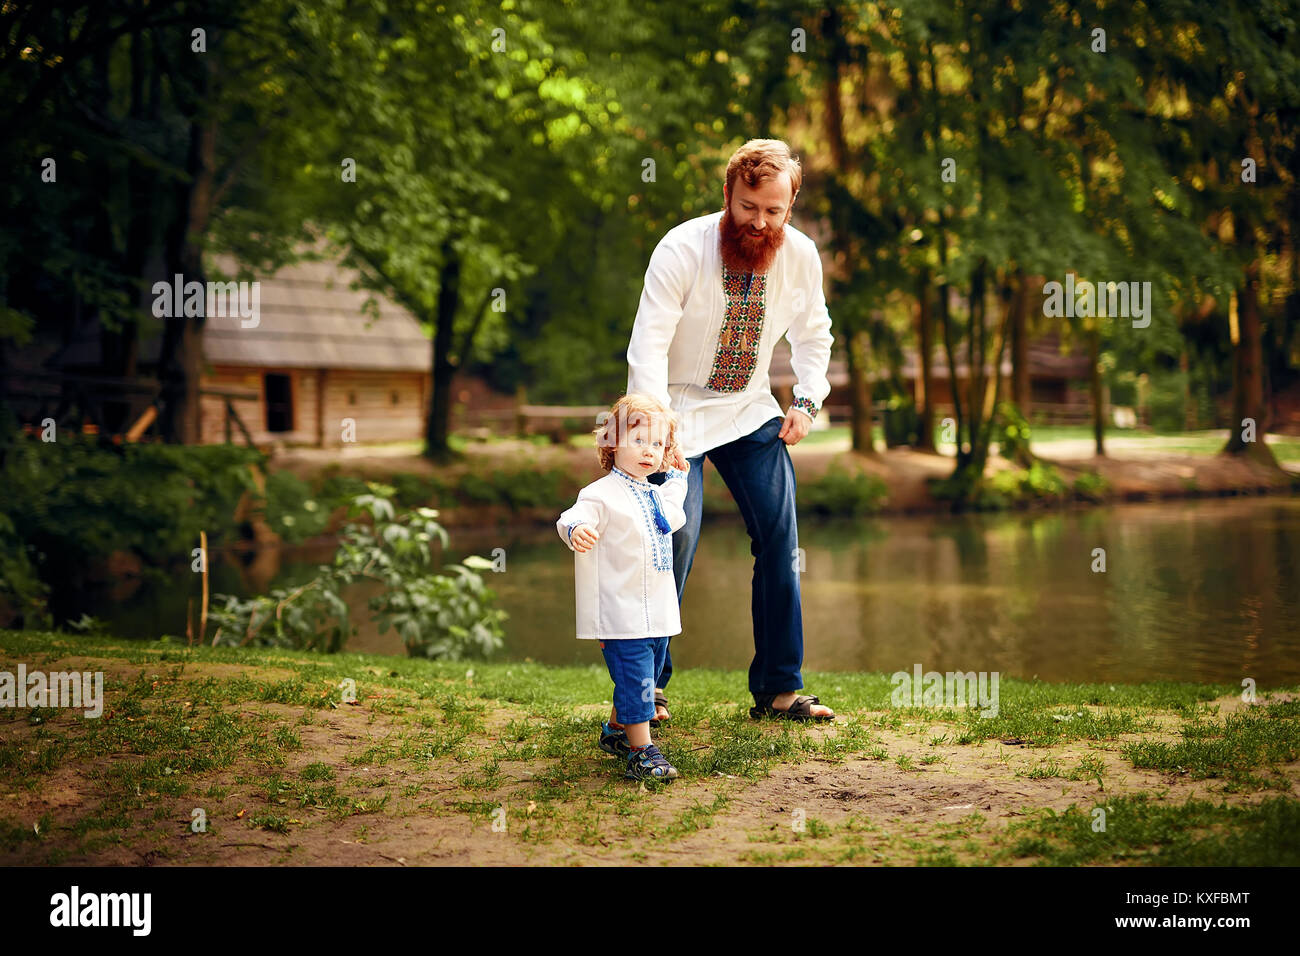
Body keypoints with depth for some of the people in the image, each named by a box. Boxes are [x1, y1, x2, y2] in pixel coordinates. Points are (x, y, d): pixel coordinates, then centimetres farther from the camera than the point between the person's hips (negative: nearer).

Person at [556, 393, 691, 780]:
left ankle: (616, 730, 37)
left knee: (643, 679, 19)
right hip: (622, 613, -8)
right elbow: (571, 519, -28)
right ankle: (641, 752, -5)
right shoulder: (603, 495, -14)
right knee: (635, 679, -9)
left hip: (657, 613, 8)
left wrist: (677, 478, 45)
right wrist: (577, 531, -51)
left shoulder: (658, 494, 13)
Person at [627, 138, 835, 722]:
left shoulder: (801, 256, -6)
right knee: (674, 541, -16)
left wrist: (807, 400, -1)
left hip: (751, 411, 4)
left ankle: (778, 690, 8)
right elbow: (648, 345, -24)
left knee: (780, 539, -3)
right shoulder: (681, 250, -20)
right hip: (679, 411, -4)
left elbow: (812, 334, 13)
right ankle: (646, 685, 1)